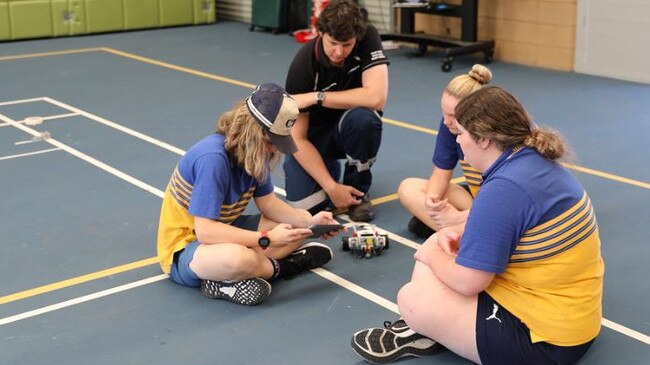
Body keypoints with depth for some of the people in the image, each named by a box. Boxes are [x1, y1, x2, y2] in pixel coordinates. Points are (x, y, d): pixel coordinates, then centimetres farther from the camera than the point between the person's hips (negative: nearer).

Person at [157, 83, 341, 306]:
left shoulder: (255, 153, -4)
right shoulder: (212, 158, -29)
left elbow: (268, 203, 5)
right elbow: (205, 231, -31)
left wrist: (308, 221, -11)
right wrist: (267, 239, -29)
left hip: (222, 231, 9)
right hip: (183, 249, -9)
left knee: (297, 227, 3)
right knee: (238, 258, -41)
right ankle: (281, 266, -6)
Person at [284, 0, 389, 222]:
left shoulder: (368, 38, -21)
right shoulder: (303, 65, -25)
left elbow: (376, 98, -34)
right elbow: (297, 138, -22)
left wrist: (317, 97, -30)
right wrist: (331, 187, -28)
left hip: (348, 128, 1)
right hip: (314, 134, -1)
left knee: (363, 118, -35)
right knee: (305, 206, -24)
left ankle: (357, 189, -8)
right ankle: (329, 169, 12)